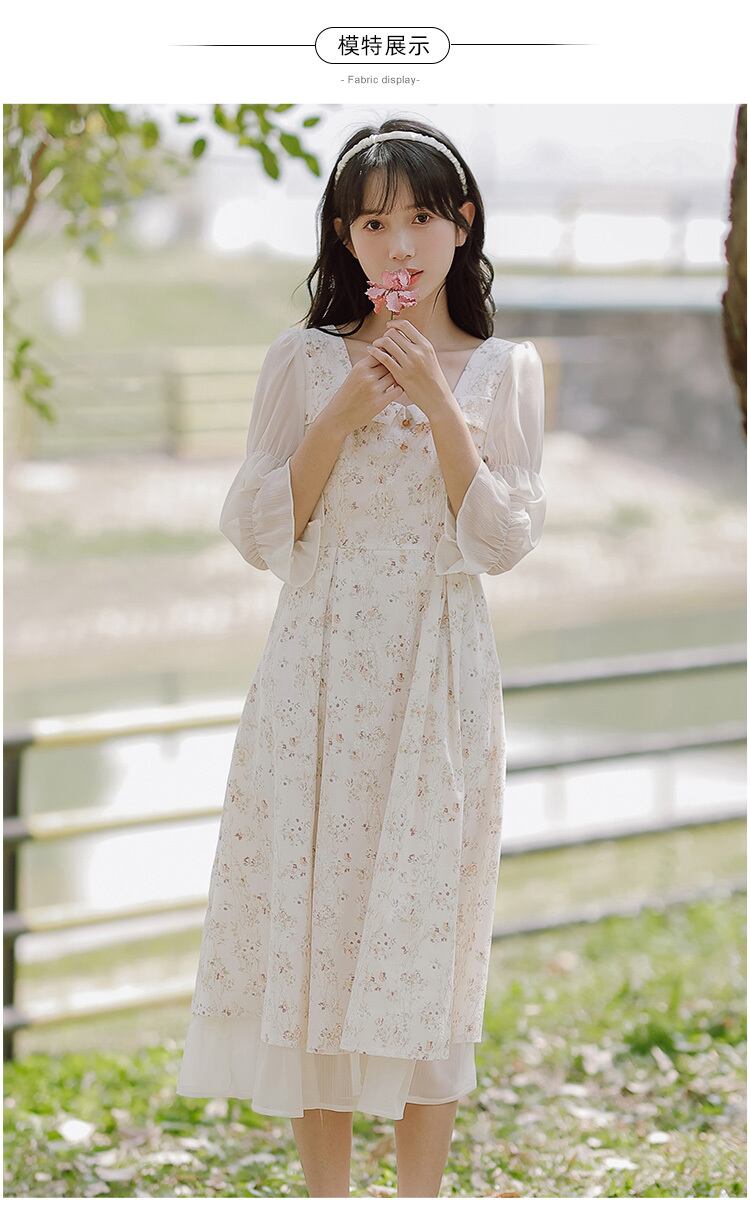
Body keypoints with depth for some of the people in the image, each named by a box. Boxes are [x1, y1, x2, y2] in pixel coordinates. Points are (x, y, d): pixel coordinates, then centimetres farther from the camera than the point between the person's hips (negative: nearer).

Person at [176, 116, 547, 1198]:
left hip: (440, 677, 0)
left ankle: (421, 1194, 9)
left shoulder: (503, 370, 4)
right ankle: (325, 1193, 11)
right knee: (314, 915, 1)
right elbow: (258, 533, 0)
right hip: (320, 672, 1)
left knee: (429, 928, 1)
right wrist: (341, 417, -10)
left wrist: (438, 404, -12)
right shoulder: (306, 362, 4)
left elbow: (505, 541, -4)